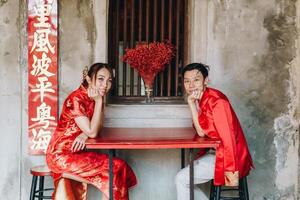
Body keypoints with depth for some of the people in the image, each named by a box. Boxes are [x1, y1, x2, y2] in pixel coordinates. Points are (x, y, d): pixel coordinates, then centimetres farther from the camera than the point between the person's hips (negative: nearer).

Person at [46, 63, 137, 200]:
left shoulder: (95, 99, 5)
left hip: (75, 153, 7)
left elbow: (97, 127, 4)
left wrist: (84, 135, -17)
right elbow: (92, 132, -22)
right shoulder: (76, 99, -20)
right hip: (62, 155, -7)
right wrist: (99, 101, -20)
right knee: (116, 168, -13)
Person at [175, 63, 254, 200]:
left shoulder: (216, 100, -20)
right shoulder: (200, 100, 5)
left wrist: (231, 173, -24)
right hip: (214, 153, 9)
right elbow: (201, 132, -8)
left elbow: (228, 137, -23)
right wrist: (191, 104, -16)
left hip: (226, 157, -9)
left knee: (182, 179, -10)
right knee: (184, 179, 17)